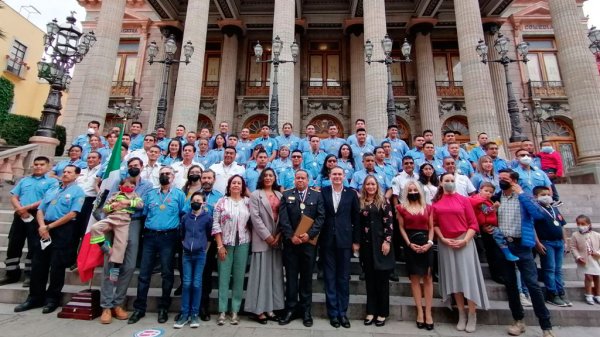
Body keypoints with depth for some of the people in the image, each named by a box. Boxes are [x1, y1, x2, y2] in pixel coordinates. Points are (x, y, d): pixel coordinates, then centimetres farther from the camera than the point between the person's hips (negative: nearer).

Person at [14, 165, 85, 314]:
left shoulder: (77, 191, -4)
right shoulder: (51, 190, 18)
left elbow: (72, 214, -13)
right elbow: (40, 210, 12)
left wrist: (49, 226, -11)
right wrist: (42, 226, -6)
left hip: (63, 230, -6)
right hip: (44, 228, 6)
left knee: (57, 266, 0)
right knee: (38, 264, 9)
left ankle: (52, 299, 12)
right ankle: (35, 297, 21)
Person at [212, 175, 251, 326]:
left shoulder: (248, 202, 5)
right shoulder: (222, 202, 1)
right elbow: (215, 224, -2)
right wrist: (220, 245, -6)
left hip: (242, 243, 1)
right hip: (225, 243, -1)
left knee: (239, 276, 7)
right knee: (224, 276, 5)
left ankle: (235, 311, 19)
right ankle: (222, 311, 17)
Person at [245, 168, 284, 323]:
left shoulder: (279, 195, 12)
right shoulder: (255, 195, 0)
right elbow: (255, 217, -9)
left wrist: (278, 235, -5)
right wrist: (267, 236, -13)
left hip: (277, 239, 5)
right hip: (262, 239, -4)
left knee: (275, 273, 8)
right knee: (261, 273, 0)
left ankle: (270, 308, 18)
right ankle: (259, 309, 10)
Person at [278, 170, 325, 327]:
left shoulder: (317, 195, 6)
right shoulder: (286, 195, 7)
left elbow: (321, 217, -2)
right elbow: (283, 218, -2)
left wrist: (309, 234, -13)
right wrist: (291, 236, -12)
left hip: (309, 242, 0)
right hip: (290, 242, 0)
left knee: (307, 277, 9)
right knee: (291, 276, 8)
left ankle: (306, 310, 22)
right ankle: (291, 308, 21)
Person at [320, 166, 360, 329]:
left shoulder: (351, 194, 3)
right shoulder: (322, 192, 1)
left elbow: (356, 218, 4)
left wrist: (356, 240, 1)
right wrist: (317, 237, -3)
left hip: (345, 241, 1)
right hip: (327, 241, 0)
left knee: (343, 278, 10)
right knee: (329, 278, 9)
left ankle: (342, 312, 24)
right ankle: (333, 312, 22)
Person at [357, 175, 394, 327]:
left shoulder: (383, 202, 0)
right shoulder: (360, 202, 7)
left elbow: (389, 223, -5)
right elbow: (357, 224, 8)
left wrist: (387, 241, -13)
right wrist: (356, 242, 3)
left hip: (380, 243, -2)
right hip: (366, 244, 3)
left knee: (382, 278, 4)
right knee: (369, 278, 8)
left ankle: (382, 312, 17)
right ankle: (371, 311, 19)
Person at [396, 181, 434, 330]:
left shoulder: (428, 207, 10)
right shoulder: (402, 208, 5)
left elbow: (431, 227, 8)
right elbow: (401, 228, 3)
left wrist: (429, 242, -6)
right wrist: (409, 244, -8)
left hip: (426, 243, 1)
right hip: (411, 244, -1)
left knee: (428, 277, 2)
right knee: (415, 278, 3)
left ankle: (428, 312, 9)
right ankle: (420, 311, 11)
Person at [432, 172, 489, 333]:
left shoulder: (464, 199, 1)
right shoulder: (436, 203, 4)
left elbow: (473, 223, -2)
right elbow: (434, 224, 3)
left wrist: (465, 240, -12)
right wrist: (442, 239, -9)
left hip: (464, 242, -1)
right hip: (445, 244, 2)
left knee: (468, 276, 0)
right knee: (454, 277, 8)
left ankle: (472, 316, 13)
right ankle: (461, 315, 20)